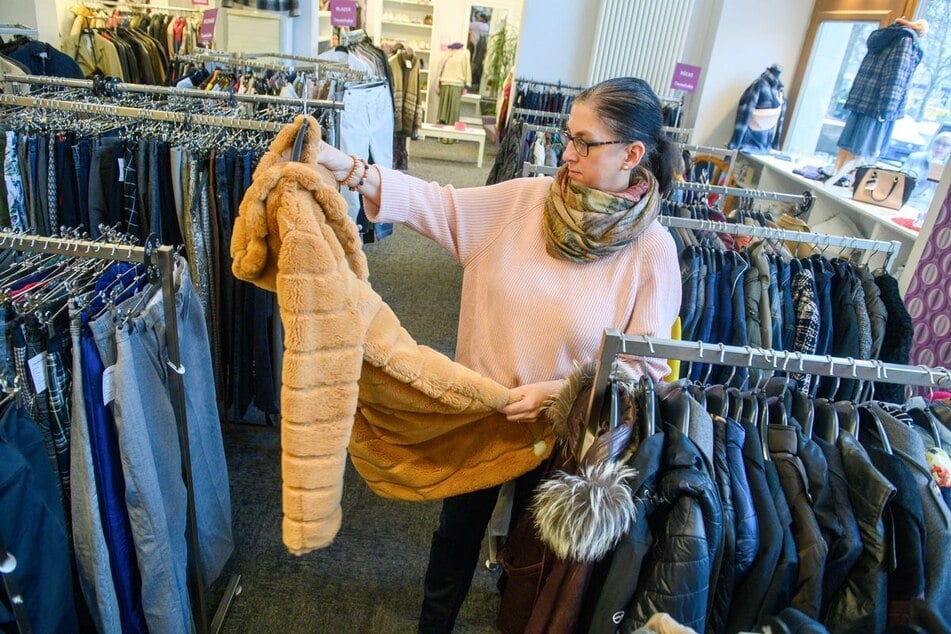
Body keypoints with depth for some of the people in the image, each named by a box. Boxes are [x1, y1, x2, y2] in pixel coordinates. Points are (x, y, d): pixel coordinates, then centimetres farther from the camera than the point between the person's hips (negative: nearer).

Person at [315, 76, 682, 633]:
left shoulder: (652, 250, -17)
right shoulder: (525, 199, -11)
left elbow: (645, 364, -16)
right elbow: (437, 205, -15)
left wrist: (558, 391, -28)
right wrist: (347, 168, -27)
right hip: (480, 410, 3)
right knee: (459, 528, 25)